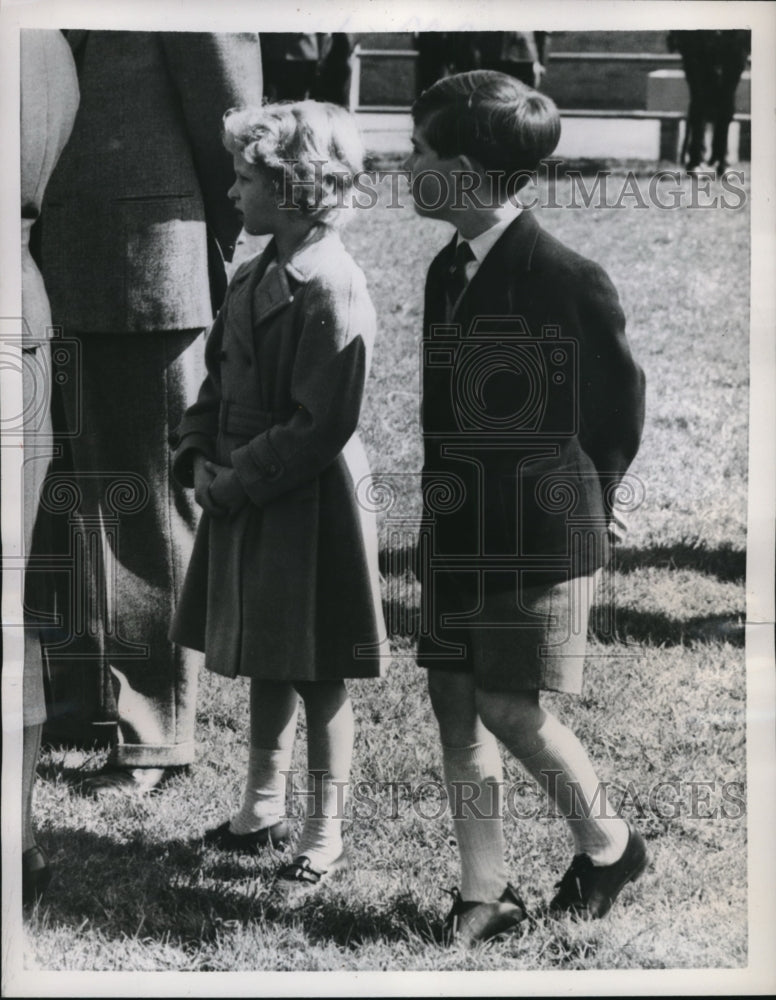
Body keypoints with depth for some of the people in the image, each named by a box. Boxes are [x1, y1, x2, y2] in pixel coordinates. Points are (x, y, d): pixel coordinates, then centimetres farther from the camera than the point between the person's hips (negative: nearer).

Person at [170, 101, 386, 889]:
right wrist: (198, 457, 0)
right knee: (264, 666, 19)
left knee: (315, 676, 3)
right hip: (245, 502, 8)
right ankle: (263, 809, 33)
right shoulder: (256, 276, 7)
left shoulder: (331, 292, -20)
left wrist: (238, 482, -17)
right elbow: (219, 380, 14)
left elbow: (320, 426, -21)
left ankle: (325, 834, 15)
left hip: (307, 509, -8)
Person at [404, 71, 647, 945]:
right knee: (454, 702, 7)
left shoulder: (565, 278, -16)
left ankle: (607, 846, 21)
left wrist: (581, 501, 5)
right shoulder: (447, 270, 6)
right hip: (456, 526, 7)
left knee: (508, 708, -3)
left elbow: (619, 402, -3)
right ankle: (484, 895, 18)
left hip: (539, 531, -7)